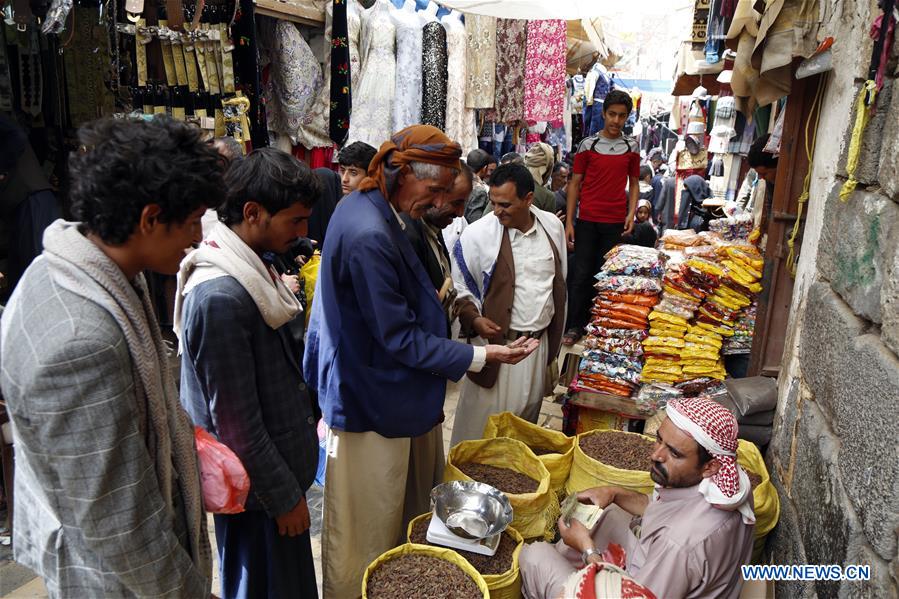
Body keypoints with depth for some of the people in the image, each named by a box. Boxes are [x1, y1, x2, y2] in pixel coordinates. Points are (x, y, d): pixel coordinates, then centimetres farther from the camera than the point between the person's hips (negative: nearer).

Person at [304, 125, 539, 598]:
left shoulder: (362, 207, 3)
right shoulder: (368, 236, -29)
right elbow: (400, 339, -24)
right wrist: (481, 356, -21)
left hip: (377, 391, 10)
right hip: (371, 404, -10)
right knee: (370, 531, 10)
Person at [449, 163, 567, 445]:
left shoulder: (553, 226, 0)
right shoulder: (476, 234, -14)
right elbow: (459, 287, -5)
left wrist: (555, 335, 15)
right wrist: (474, 318, -22)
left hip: (540, 341, 5)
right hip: (496, 342, -4)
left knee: (528, 414, 19)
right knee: (484, 420, 2)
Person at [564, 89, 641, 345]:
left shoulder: (631, 147, 8)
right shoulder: (588, 145, 2)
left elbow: (634, 184, 14)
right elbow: (575, 183, 3)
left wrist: (631, 213, -3)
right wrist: (569, 222, -3)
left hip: (616, 222, 1)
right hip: (587, 221, -1)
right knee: (582, 274, 0)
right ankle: (575, 326, 8)